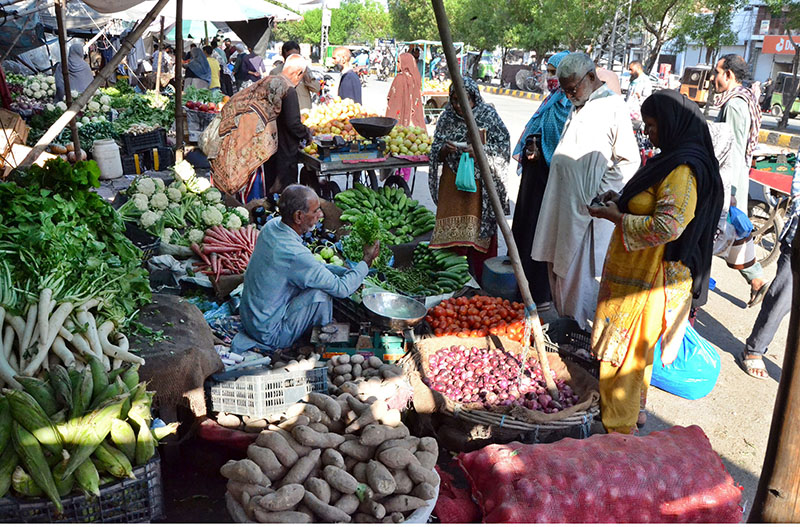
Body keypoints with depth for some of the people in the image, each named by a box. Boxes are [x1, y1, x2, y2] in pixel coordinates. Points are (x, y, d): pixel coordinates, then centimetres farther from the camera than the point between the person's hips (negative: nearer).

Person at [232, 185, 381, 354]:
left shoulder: (272, 226, -5)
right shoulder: (294, 254, -32)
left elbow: (312, 265, 9)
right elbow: (342, 289, -21)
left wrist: (346, 272, 2)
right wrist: (367, 262, -7)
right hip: (269, 334, -9)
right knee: (320, 294, -18)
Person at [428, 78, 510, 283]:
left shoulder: (489, 116, -3)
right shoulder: (447, 118, 7)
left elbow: (504, 147, -4)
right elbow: (435, 154, 10)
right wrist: (445, 149, -13)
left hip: (480, 185, -3)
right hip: (452, 184, 4)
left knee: (480, 232, -2)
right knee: (452, 232, 4)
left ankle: (481, 281, 9)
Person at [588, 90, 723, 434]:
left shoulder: (683, 170, -21)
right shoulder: (672, 160, 11)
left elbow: (667, 226, -30)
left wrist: (615, 217, -18)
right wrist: (621, 202, 9)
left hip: (649, 282, -10)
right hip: (637, 274, 10)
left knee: (624, 353, 1)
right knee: (632, 350, 21)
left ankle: (619, 428, 15)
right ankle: (631, 412, 38)